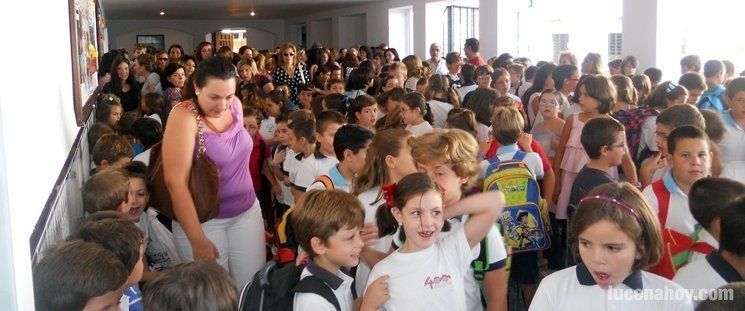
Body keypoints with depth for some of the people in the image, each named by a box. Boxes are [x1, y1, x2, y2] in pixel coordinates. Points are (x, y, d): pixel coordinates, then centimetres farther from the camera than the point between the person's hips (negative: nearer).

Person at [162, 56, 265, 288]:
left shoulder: (235, 106, -1)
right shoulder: (184, 116, -20)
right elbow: (175, 182, -24)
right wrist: (198, 240, -23)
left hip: (246, 211, 5)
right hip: (202, 220, -5)